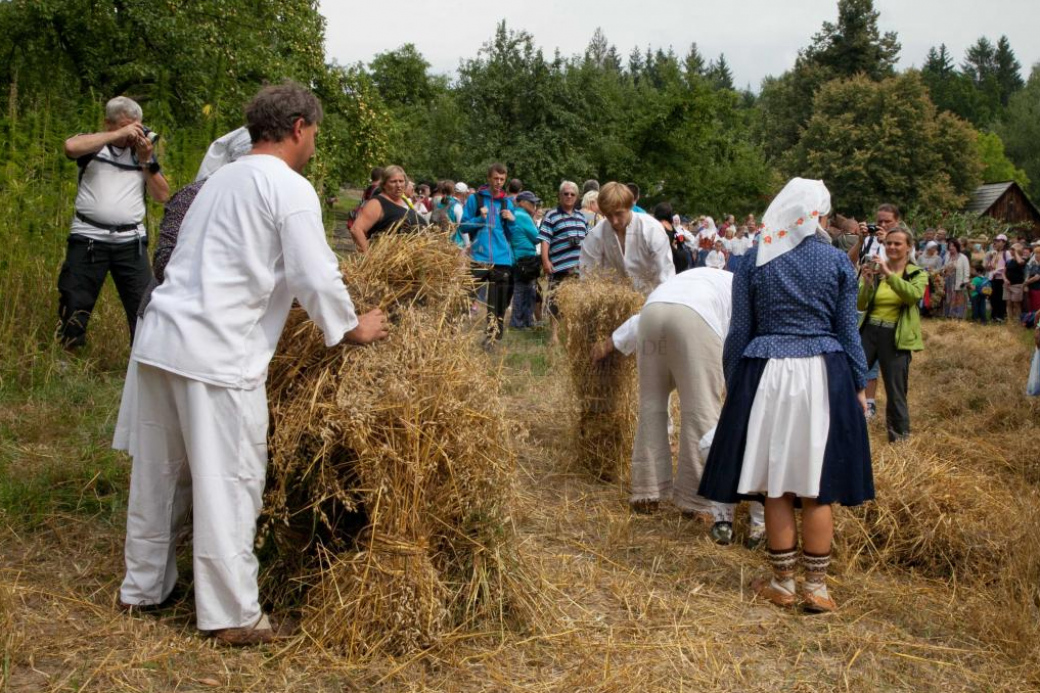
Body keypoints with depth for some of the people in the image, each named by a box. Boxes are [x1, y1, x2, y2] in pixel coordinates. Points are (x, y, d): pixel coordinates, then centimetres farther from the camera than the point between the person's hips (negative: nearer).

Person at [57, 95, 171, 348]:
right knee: (74, 304, 2)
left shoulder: (143, 151, 13)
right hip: (89, 238, -2)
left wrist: (147, 160, -4)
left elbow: (162, 196, 7)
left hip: (131, 241, 2)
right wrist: (119, 134, -17)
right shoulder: (94, 143, 3)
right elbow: (71, 147, -22)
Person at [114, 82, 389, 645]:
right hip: (217, 352, -8)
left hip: (160, 338, 8)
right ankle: (232, 615, 7)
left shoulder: (222, 178, 20)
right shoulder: (290, 188, -6)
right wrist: (352, 328, 7)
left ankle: (143, 586, 32)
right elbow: (316, 276, -10)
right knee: (228, 483, 0)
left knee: (159, 472, 18)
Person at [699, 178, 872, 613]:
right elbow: (848, 331, 3)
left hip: (767, 376, 0)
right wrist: (859, 385, 12)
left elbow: (739, 331, 3)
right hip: (823, 376, 0)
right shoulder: (837, 261, 1)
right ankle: (816, 587, 13)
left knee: (777, 485, 7)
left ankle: (783, 584, 16)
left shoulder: (754, 262, 2)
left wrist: (732, 383, 12)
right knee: (817, 487, 6)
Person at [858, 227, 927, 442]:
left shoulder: (918, 274, 2)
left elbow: (914, 295, -21)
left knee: (895, 391, 4)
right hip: (869, 331, 2)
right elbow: (861, 306, 1)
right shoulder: (875, 270, 6)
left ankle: (900, 436, 20)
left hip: (896, 337, -2)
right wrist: (867, 283, -17)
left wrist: (889, 274, -28)